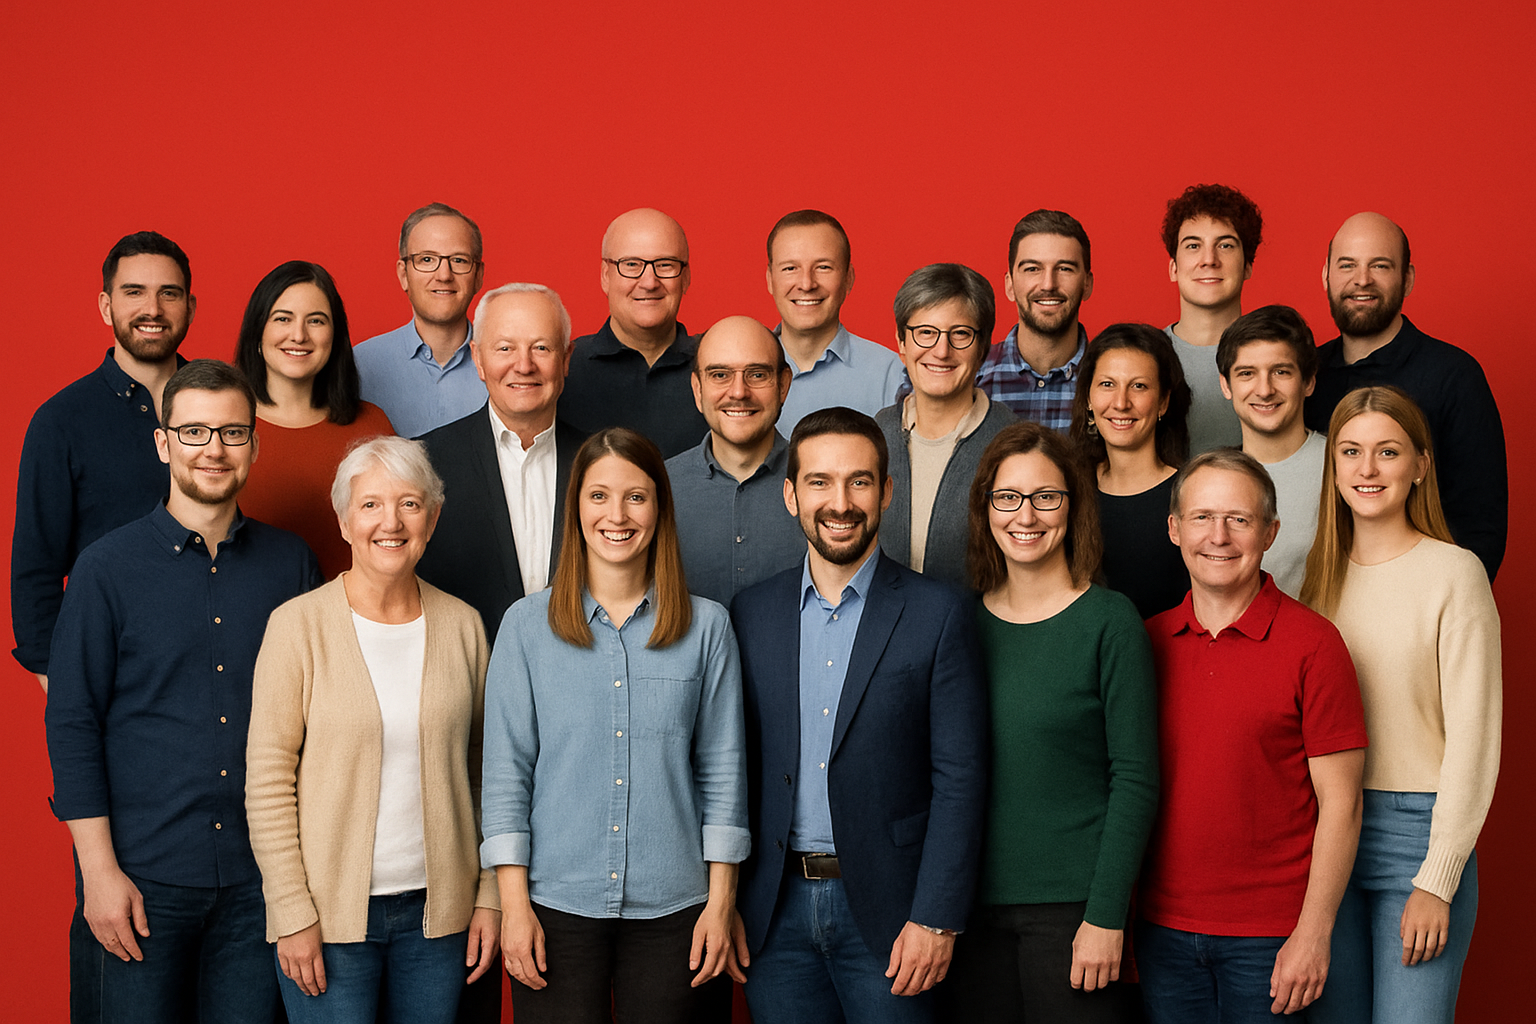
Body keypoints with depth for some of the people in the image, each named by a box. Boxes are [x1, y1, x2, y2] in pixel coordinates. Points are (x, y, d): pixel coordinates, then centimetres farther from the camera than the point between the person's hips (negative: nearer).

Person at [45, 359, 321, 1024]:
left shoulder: (291, 564, 5)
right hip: (142, 876, -2)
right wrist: (99, 869, -9)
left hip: (260, 874, 2)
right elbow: (72, 726, -3)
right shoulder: (107, 568, -2)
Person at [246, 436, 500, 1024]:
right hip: (329, 912, -3)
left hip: (436, 909, 3)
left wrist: (490, 896, 5)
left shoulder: (462, 626, 4)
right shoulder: (299, 626, -6)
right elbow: (267, 781, -7)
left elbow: (482, 772, 9)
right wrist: (292, 914, -10)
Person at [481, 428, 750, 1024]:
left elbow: (722, 768, 4)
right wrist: (513, 903, -5)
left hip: (669, 907, 1)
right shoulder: (528, 624, 2)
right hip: (556, 903, 0)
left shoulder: (706, 627, 3)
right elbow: (506, 768, 1)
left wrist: (720, 903, 0)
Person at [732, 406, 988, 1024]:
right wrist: (723, 904, 2)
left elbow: (959, 777, -7)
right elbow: (736, 762, 8)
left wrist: (936, 920, -12)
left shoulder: (939, 614, -4)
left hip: (884, 908, -3)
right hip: (776, 912, 3)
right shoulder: (752, 613, 6)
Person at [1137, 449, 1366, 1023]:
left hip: (1271, 937, -3)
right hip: (1164, 928, 4)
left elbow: (1339, 803, -7)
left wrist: (1313, 933, -12)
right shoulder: (1148, 642, 5)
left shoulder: (1312, 643, -7)